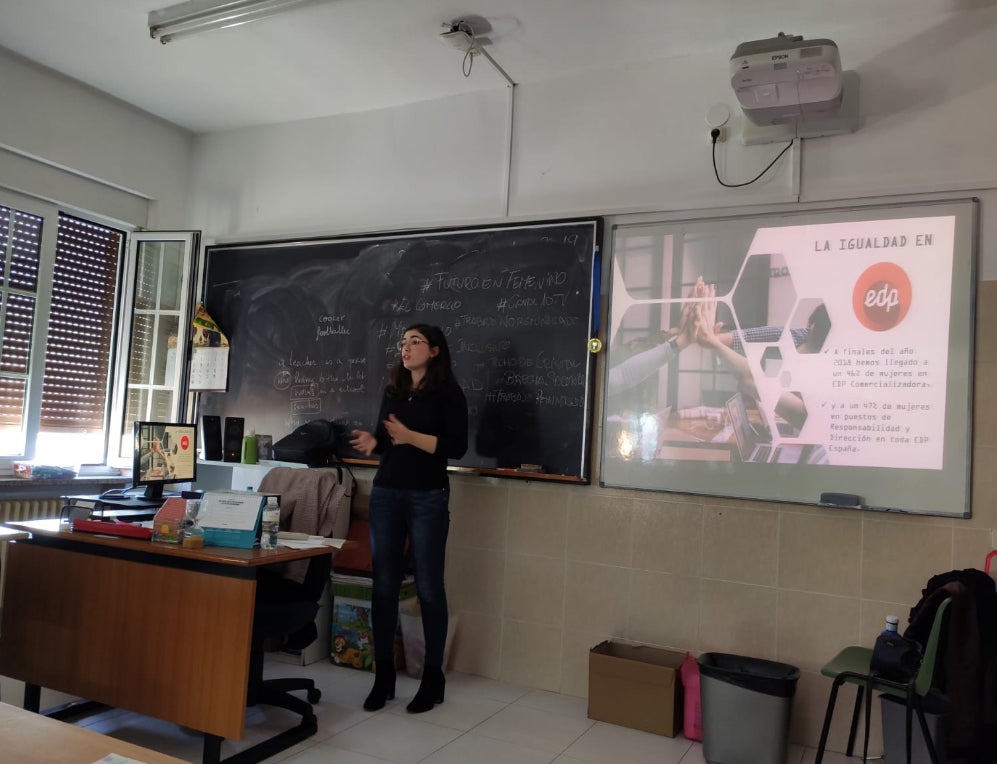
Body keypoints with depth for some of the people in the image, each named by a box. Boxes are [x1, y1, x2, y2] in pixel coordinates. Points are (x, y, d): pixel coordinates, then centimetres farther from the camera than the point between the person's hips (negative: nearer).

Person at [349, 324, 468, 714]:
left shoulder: (449, 393, -4)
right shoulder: (392, 391, 12)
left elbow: (457, 446, -12)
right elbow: (385, 436, 17)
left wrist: (410, 436, -22)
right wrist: (372, 441, -6)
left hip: (428, 498, -5)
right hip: (385, 494, 5)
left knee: (429, 587, 2)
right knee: (384, 585, 5)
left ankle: (433, 677, 14)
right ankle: (384, 674, 16)